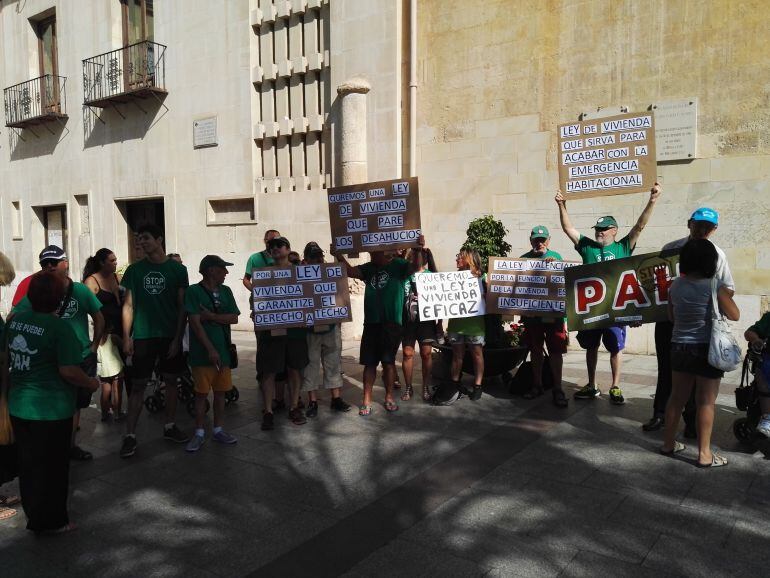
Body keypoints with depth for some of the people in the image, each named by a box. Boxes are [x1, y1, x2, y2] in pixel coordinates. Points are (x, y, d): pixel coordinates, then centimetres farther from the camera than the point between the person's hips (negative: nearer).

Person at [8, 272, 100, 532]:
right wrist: (91, 383, -7)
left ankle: (32, 512, 39)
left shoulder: (14, 319, 0)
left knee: (28, 462, 22)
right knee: (51, 466, 10)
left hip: (18, 405, 7)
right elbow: (68, 371, -23)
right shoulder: (60, 327, -21)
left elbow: (8, 358, 13)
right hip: (51, 409, -7)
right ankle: (49, 520, 24)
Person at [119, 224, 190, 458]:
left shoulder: (177, 269, 0)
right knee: (137, 386, 0)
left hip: (170, 335, 0)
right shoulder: (135, 270, 4)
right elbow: (128, 305, 5)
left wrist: (178, 337, -6)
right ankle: (130, 435, 6)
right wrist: (126, 337, -3)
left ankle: (170, 426, 24)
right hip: (142, 336, 0)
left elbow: (182, 306, 0)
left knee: (171, 381, 10)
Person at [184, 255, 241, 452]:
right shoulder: (193, 292, -7)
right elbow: (195, 322, -14)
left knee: (220, 391, 10)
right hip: (202, 352, -5)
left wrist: (211, 316, -11)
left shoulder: (226, 291, 10)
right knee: (201, 393, 2)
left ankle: (218, 430, 22)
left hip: (223, 350, 5)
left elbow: (234, 318, 3)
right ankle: (199, 433, 14)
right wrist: (210, 349, -18)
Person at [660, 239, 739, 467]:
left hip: (679, 347, 5)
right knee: (706, 402, 4)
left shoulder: (676, 285, -1)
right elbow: (735, 316, -4)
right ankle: (704, 454, 11)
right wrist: (726, 294, 9)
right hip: (706, 349, -5)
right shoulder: (714, 286, -15)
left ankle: (668, 444, 25)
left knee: (677, 397, 15)